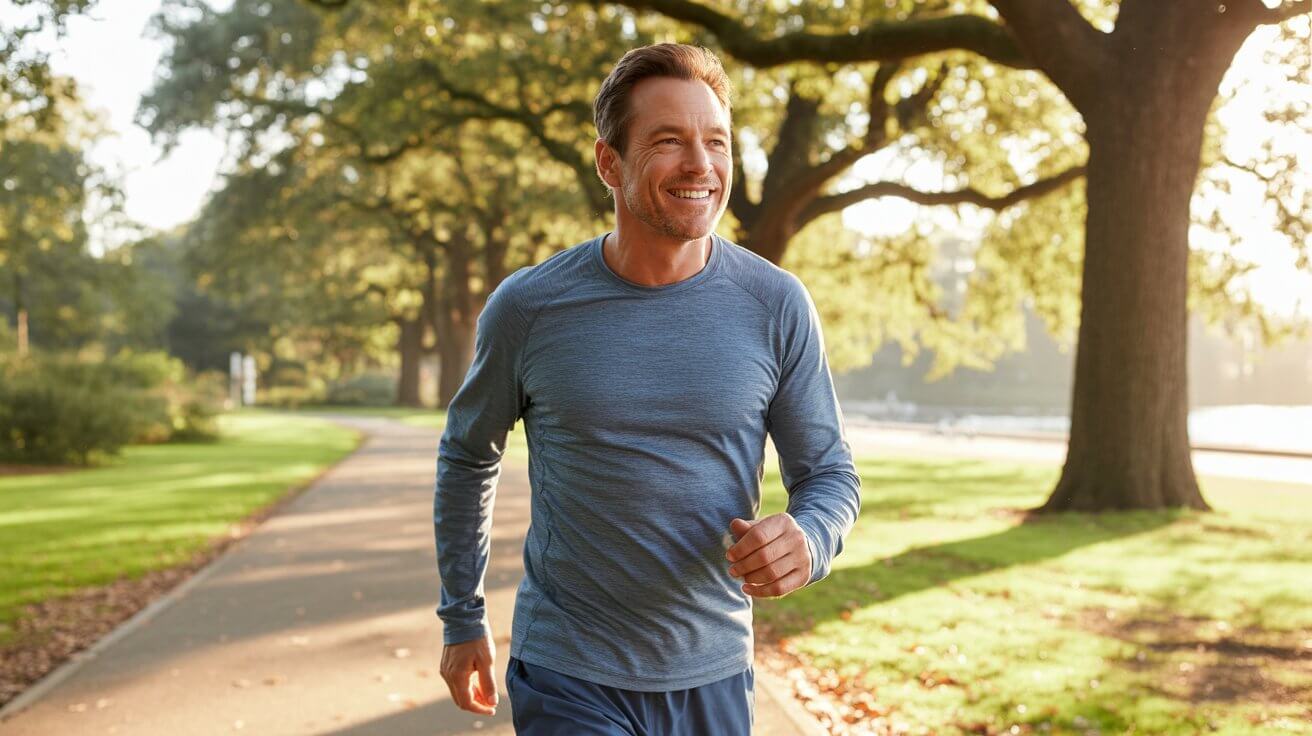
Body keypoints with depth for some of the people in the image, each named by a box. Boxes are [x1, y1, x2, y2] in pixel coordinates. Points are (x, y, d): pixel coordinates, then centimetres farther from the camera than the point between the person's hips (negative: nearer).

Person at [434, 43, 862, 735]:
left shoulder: (775, 306, -8)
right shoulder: (527, 306, -9)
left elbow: (829, 472, 1)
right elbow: (467, 454, 7)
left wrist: (807, 540, -22)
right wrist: (462, 617, 11)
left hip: (714, 676, 2)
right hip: (569, 678, -1)